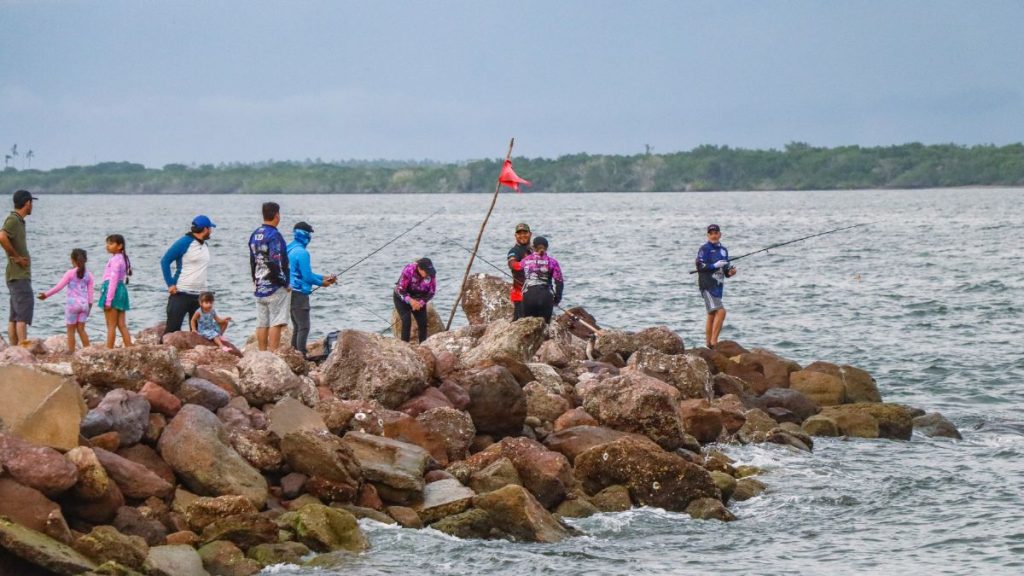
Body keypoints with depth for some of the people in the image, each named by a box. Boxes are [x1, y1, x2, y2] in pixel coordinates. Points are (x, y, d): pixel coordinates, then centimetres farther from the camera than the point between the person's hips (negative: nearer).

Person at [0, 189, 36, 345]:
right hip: (19, 275, -10)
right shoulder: (13, 220, -12)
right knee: (24, 312, -15)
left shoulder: (18, 221, 17)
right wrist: (16, 257, -20)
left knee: (14, 317, 8)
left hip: (20, 275, 10)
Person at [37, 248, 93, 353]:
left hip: (72, 303, -4)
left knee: (71, 329, 4)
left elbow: (59, 287, -7)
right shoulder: (88, 275, 5)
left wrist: (46, 294, 0)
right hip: (84, 304, 4)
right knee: (81, 329, 9)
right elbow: (90, 292, 8)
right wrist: (89, 305, 17)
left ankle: (71, 351, 2)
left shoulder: (70, 273, -6)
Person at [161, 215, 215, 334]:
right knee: (172, 329, -5)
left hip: (199, 295, 7)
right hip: (181, 294, -7)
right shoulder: (184, 242, -9)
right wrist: (170, 284, -14)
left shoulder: (205, 246, 13)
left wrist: (203, 291, 16)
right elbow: (165, 261, -9)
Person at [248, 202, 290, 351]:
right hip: (275, 288, -8)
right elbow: (275, 263, -20)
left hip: (259, 287, 8)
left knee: (262, 324, 9)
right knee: (276, 323, -8)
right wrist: (285, 284, -11)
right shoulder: (274, 235, -14)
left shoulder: (255, 235, 12)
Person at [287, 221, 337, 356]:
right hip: (299, 293, -10)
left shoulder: (289, 250, 13)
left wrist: (324, 278, 20)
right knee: (303, 327, -7)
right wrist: (321, 283, 1)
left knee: (297, 327, 16)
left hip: (290, 293, 10)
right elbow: (307, 276, -17)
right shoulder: (301, 252, -17)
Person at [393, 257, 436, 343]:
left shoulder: (431, 274, -22)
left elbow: (431, 292, -10)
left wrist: (421, 302, -23)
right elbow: (400, 290, -26)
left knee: (423, 323, -7)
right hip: (403, 298, -3)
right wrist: (410, 300, -40)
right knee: (407, 321, -20)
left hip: (419, 299, 3)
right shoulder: (408, 271, -32)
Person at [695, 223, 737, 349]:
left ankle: (709, 344, 20)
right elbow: (700, 266, -15)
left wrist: (730, 272, -1)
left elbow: (725, 270, 20)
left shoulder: (723, 250, 15)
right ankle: (713, 341, -18)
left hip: (718, 286, 8)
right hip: (707, 285, -8)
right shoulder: (705, 249, -6)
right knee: (720, 311, -19)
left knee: (712, 315, 13)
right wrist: (715, 265, -21)